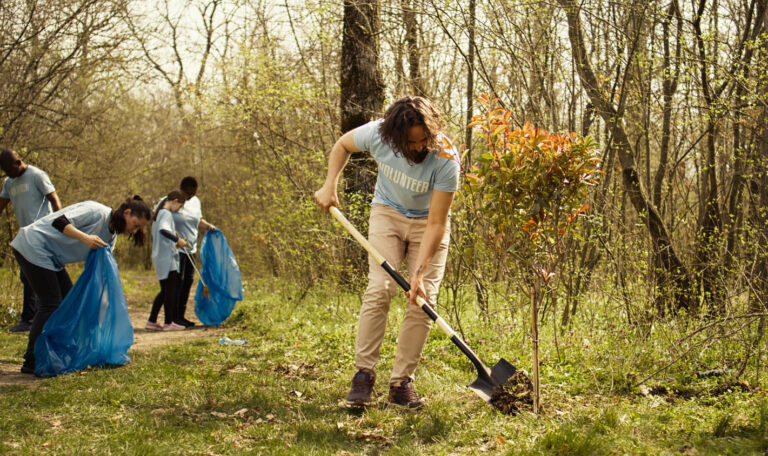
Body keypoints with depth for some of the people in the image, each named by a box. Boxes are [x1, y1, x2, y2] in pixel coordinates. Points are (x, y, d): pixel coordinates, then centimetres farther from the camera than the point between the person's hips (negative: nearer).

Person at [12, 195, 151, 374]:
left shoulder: (110, 237, 9)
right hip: (33, 247, -10)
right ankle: (32, 362, -11)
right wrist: (86, 238, -39)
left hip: (51, 258, 10)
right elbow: (60, 222, -26)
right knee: (51, 303, -13)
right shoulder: (97, 212, -17)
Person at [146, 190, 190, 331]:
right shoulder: (166, 214, -13)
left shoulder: (159, 213, 17)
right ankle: (169, 322, 1)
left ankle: (151, 321, 16)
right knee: (170, 291, -3)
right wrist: (178, 240, -29)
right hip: (167, 258, -10)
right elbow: (163, 229, -33)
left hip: (160, 257, 10)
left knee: (165, 291, 15)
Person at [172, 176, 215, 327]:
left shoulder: (195, 201, 11)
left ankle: (181, 315, 16)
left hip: (191, 248, 7)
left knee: (188, 280, 8)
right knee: (178, 280, -8)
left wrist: (208, 226, 2)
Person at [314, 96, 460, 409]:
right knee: (379, 289, -15)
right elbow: (342, 145, 0)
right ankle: (364, 373, -10)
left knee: (423, 299, -11)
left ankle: (401, 381, -3)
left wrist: (419, 272, -33)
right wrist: (329, 187, -9)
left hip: (427, 222, -1)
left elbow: (436, 224, -29)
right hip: (388, 212, 1)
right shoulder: (377, 134, -25)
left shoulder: (446, 160, -32)